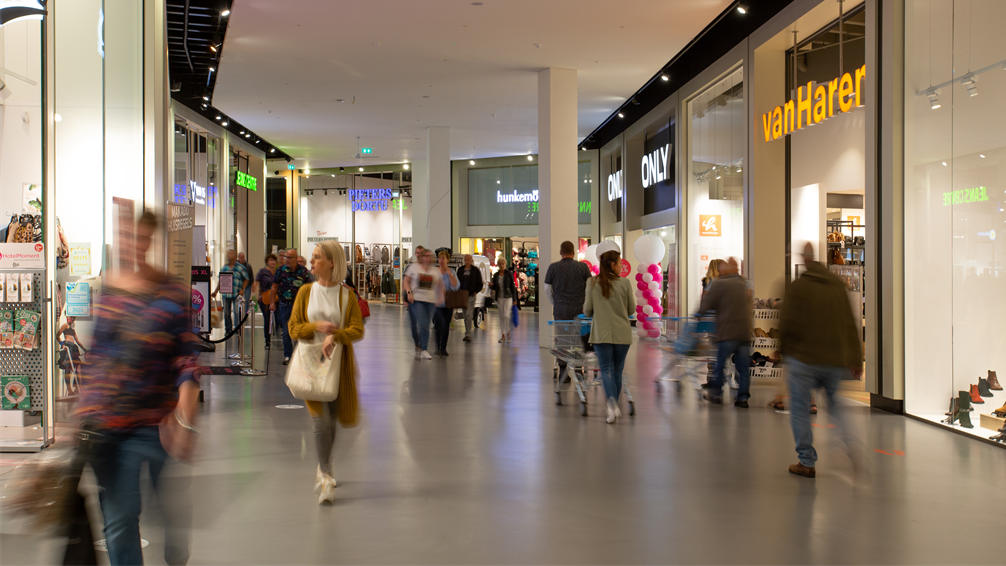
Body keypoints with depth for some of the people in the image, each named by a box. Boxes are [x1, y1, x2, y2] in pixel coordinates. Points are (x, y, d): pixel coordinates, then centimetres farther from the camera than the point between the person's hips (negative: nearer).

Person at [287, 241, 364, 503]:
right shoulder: (306, 291, 7)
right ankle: (327, 479, -7)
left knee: (331, 421, 9)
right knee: (321, 422, -11)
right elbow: (294, 328, 6)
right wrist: (316, 327, -13)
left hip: (338, 364, 0)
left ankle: (323, 468, 31)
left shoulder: (347, 294, 1)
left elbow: (358, 330, -6)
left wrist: (335, 336, -24)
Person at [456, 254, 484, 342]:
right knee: (465, 315, 9)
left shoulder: (476, 270, 2)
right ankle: (468, 334, 18)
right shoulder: (460, 269, 12)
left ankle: (468, 334, -14)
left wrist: (476, 292, -9)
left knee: (468, 315, -14)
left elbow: (480, 283, 5)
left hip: (471, 295, -4)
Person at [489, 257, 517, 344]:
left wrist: (514, 299, -4)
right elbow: (494, 287, 14)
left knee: (506, 315, -13)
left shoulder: (509, 274, -2)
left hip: (508, 297, -4)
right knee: (501, 317, 6)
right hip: (499, 298, 4)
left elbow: (513, 286, -1)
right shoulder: (496, 275, 9)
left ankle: (508, 333, 6)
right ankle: (503, 336, 11)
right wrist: (491, 285, -9)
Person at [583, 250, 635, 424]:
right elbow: (632, 309, 1)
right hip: (622, 333, 0)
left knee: (607, 370, 0)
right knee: (617, 370, 13)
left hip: (601, 333, 0)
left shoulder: (593, 283, -3)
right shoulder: (624, 283, -7)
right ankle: (613, 408, 21)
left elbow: (587, 311, 1)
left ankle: (612, 404, -22)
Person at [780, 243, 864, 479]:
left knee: (800, 409, 6)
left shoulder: (799, 286, -10)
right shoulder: (838, 285, 5)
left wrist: (784, 347, 8)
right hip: (835, 359, 5)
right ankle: (850, 443, 2)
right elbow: (850, 325, 6)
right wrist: (856, 359, 10)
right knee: (833, 402, 23)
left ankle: (807, 462, 9)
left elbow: (787, 324, -11)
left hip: (804, 358, -5)